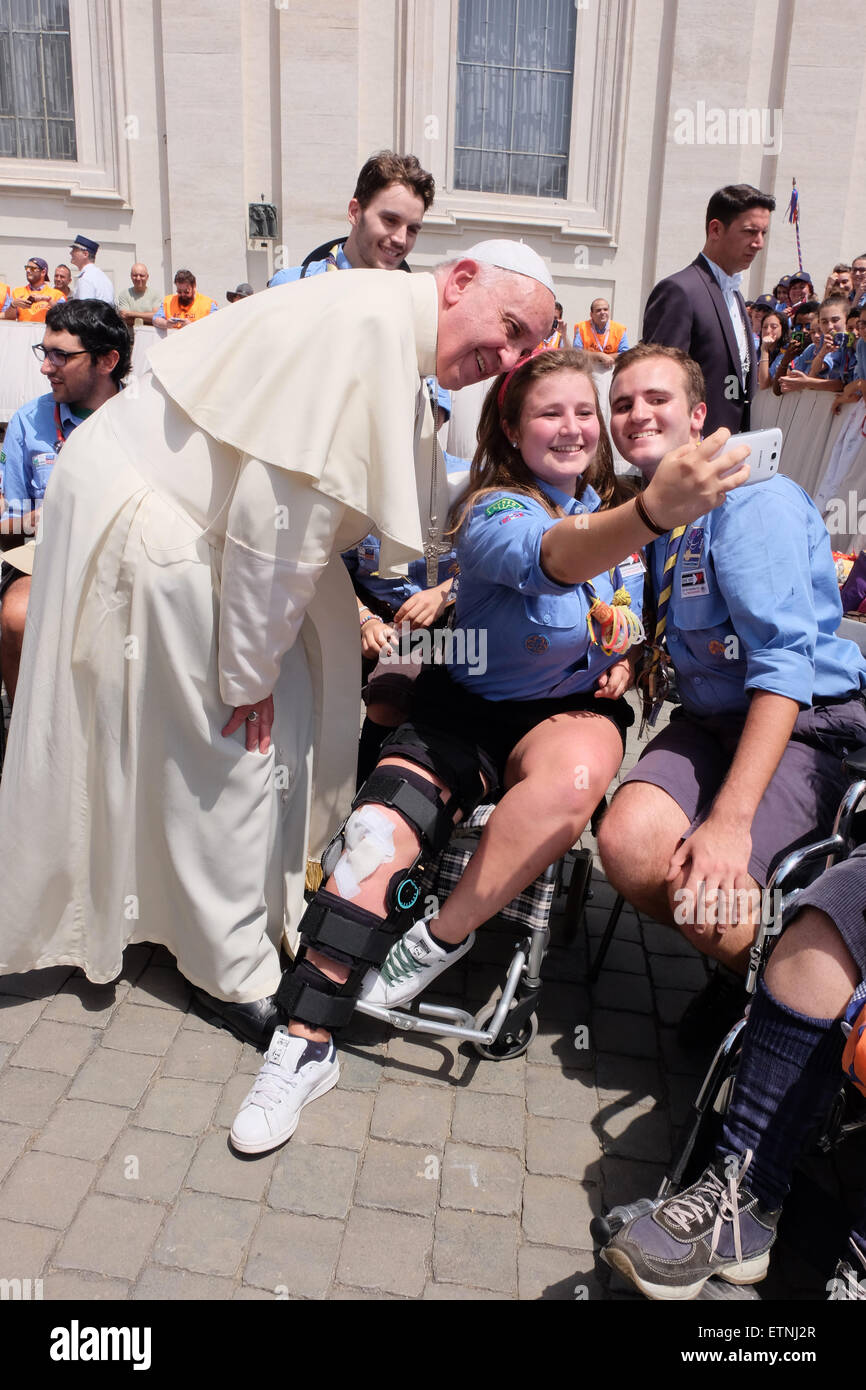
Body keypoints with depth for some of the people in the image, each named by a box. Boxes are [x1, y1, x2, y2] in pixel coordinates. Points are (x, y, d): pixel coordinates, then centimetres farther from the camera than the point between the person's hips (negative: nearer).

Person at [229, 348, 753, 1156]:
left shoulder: (608, 502, 8)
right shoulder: (494, 513, -13)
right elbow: (556, 556, -39)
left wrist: (623, 651, 0)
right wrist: (654, 511, -58)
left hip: (570, 706, 3)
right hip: (468, 706, -3)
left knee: (573, 781, -35)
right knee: (372, 838, -25)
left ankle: (441, 939, -15)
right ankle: (306, 1047, -11)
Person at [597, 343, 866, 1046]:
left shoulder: (750, 499, -15)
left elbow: (784, 659, -23)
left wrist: (730, 818, -31)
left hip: (803, 725, -6)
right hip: (710, 718, 6)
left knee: (707, 896, -26)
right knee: (627, 843, -22)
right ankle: (741, 968, 8)